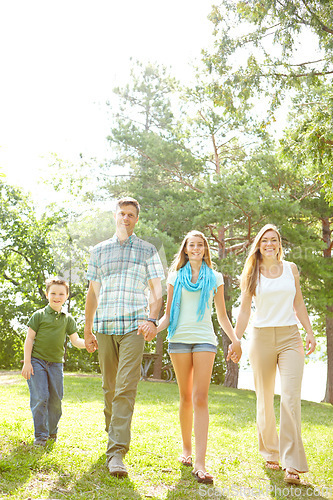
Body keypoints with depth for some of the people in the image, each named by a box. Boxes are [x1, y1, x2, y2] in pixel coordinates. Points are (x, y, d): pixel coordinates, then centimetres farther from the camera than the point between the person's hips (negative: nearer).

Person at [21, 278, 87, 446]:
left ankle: (52, 431, 26)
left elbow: (76, 341, 8)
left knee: (56, 399, 6)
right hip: (37, 361, -3)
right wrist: (27, 362, -9)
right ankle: (40, 435, 0)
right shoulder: (39, 315, -1)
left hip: (56, 363, 4)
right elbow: (29, 339, -2)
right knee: (40, 398, -11)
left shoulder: (68, 319, 9)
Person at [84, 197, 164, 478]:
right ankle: (112, 433, 32)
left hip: (134, 327, -3)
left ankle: (116, 452, -14)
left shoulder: (147, 251, 9)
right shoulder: (100, 251, 16)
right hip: (104, 327, 3)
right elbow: (93, 293, 18)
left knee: (126, 388, -12)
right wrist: (88, 331, 17)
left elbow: (156, 290, 4)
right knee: (109, 388, 11)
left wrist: (152, 318, -14)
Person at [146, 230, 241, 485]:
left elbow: (222, 315, 14)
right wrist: (154, 328, -8)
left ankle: (200, 464, -17)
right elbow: (168, 314, 12)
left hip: (204, 339, -1)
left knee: (200, 398, -12)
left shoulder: (214, 278, 12)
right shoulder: (175, 277, 13)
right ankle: (186, 449, 24)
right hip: (180, 339, 1)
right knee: (186, 397, 5)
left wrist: (234, 338, -1)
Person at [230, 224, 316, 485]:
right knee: (265, 399, 6)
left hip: (290, 337, 0)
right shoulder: (252, 273, 7)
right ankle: (270, 453, 25)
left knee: (291, 397, -12)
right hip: (262, 337, 0)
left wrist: (310, 332, 8)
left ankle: (292, 465, -13)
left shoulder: (291, 268, 10)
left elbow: (298, 304, 15)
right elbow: (245, 310, 8)